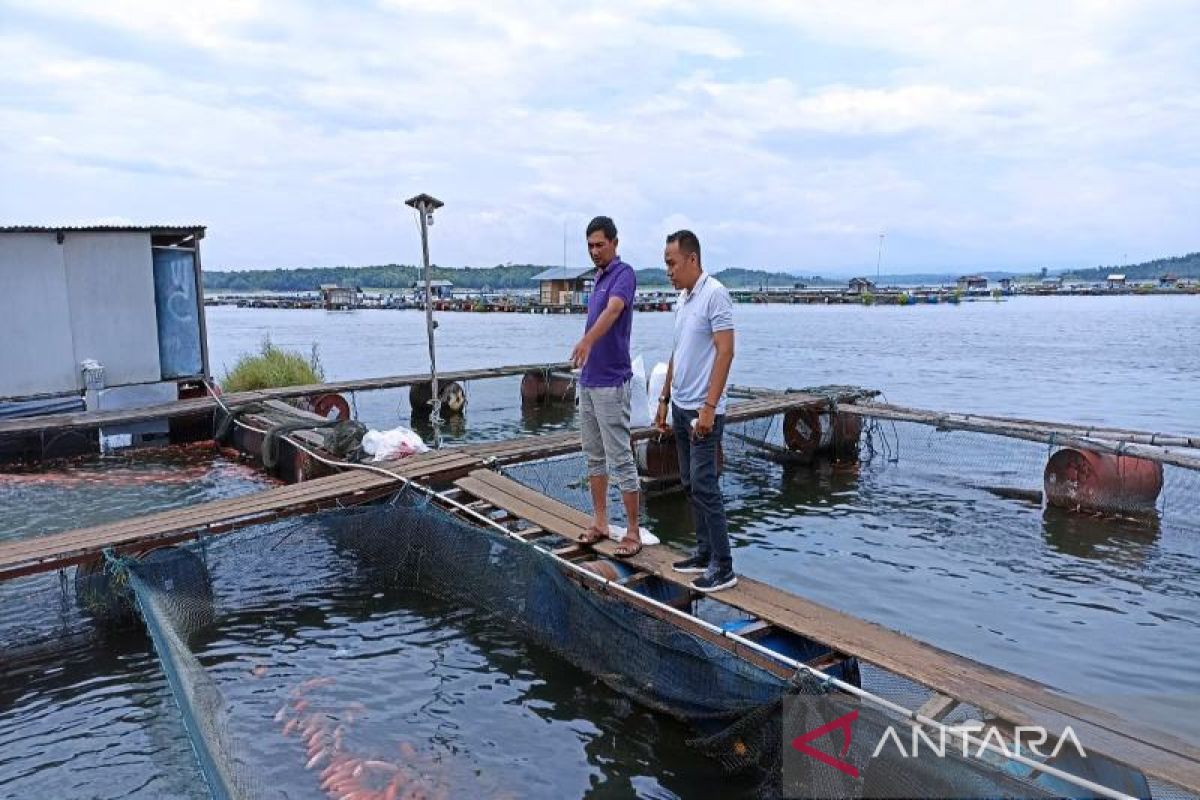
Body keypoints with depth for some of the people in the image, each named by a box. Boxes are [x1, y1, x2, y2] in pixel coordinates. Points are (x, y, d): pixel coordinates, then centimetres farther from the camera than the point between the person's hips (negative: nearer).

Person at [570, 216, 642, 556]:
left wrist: (586, 341, -50)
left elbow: (613, 311, -33)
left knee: (620, 459, -5)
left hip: (611, 384, -9)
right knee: (594, 456, 14)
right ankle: (600, 522, 24)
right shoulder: (598, 279, 17)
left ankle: (633, 532, 4)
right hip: (588, 382, 9)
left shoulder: (624, 274, -12)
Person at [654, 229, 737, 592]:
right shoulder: (683, 298, 14)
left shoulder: (714, 294, -13)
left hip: (702, 410, -9)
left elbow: (725, 351, -19)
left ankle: (723, 567, 2)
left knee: (704, 485, -7)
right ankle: (705, 552, 23)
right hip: (680, 407, 9)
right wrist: (664, 399, 19)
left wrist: (709, 407, -23)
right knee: (690, 484, 13)